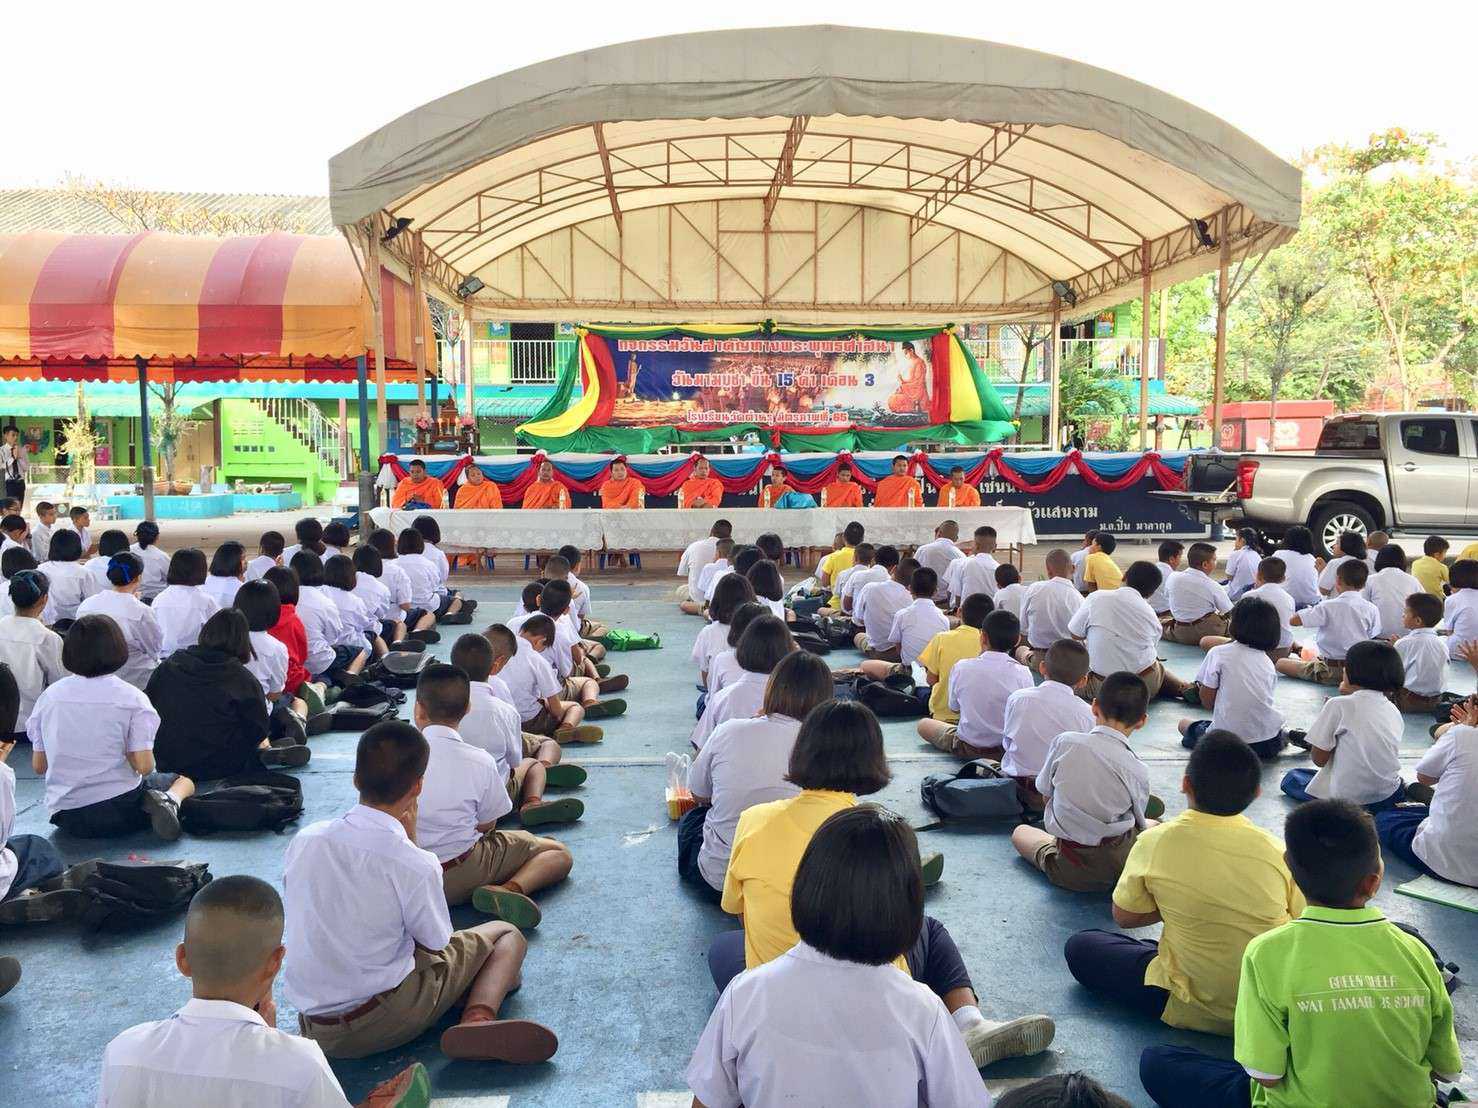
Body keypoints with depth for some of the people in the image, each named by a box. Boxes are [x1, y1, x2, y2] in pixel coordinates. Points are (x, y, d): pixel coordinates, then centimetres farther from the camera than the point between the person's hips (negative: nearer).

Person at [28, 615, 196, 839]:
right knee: (185, 781, 22)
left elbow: (38, 766, 6)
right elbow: (144, 766, -14)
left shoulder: (49, 695, 1)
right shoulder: (131, 698, -9)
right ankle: (169, 802, -8)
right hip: (120, 808, -5)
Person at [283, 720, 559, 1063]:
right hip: (382, 1023, -6)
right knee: (505, 934, 9)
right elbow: (437, 941, -4)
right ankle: (477, 1020, -17)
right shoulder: (415, 865, -22)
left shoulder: (304, 840, -9)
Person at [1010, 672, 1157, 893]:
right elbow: (1139, 823, 0)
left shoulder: (1064, 742, -12)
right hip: (1120, 866, -1)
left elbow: (1046, 794, 0)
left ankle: (1049, 857, 10)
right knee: (1152, 825, 32)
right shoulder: (1137, 771, -14)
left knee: (1020, 832, 31)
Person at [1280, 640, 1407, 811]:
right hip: (1388, 797, 7)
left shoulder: (1339, 705, -13)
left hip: (1346, 797, -7)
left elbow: (1319, 759, -9)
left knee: (1291, 778, 17)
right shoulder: (1394, 711, 3)